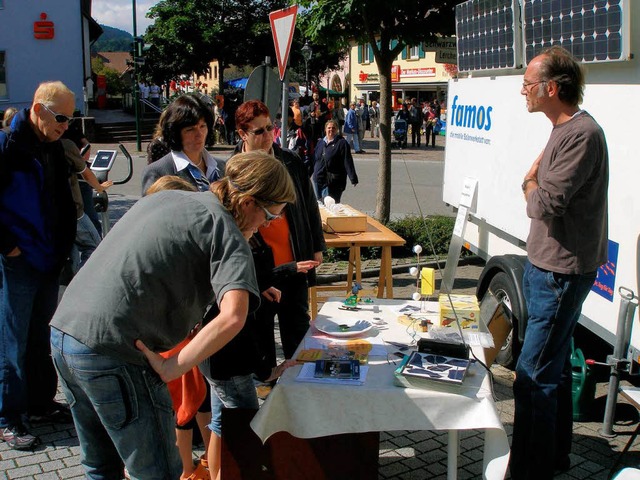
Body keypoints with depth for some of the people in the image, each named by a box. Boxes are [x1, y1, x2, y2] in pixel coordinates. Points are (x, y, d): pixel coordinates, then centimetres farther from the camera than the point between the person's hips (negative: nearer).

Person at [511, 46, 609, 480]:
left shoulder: (582, 134, -20)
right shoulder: (564, 130, 13)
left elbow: (544, 205, -24)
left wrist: (531, 179, -6)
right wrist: (536, 180, -4)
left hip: (561, 273, -10)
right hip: (547, 266, 10)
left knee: (534, 376, -6)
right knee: (554, 367, 20)